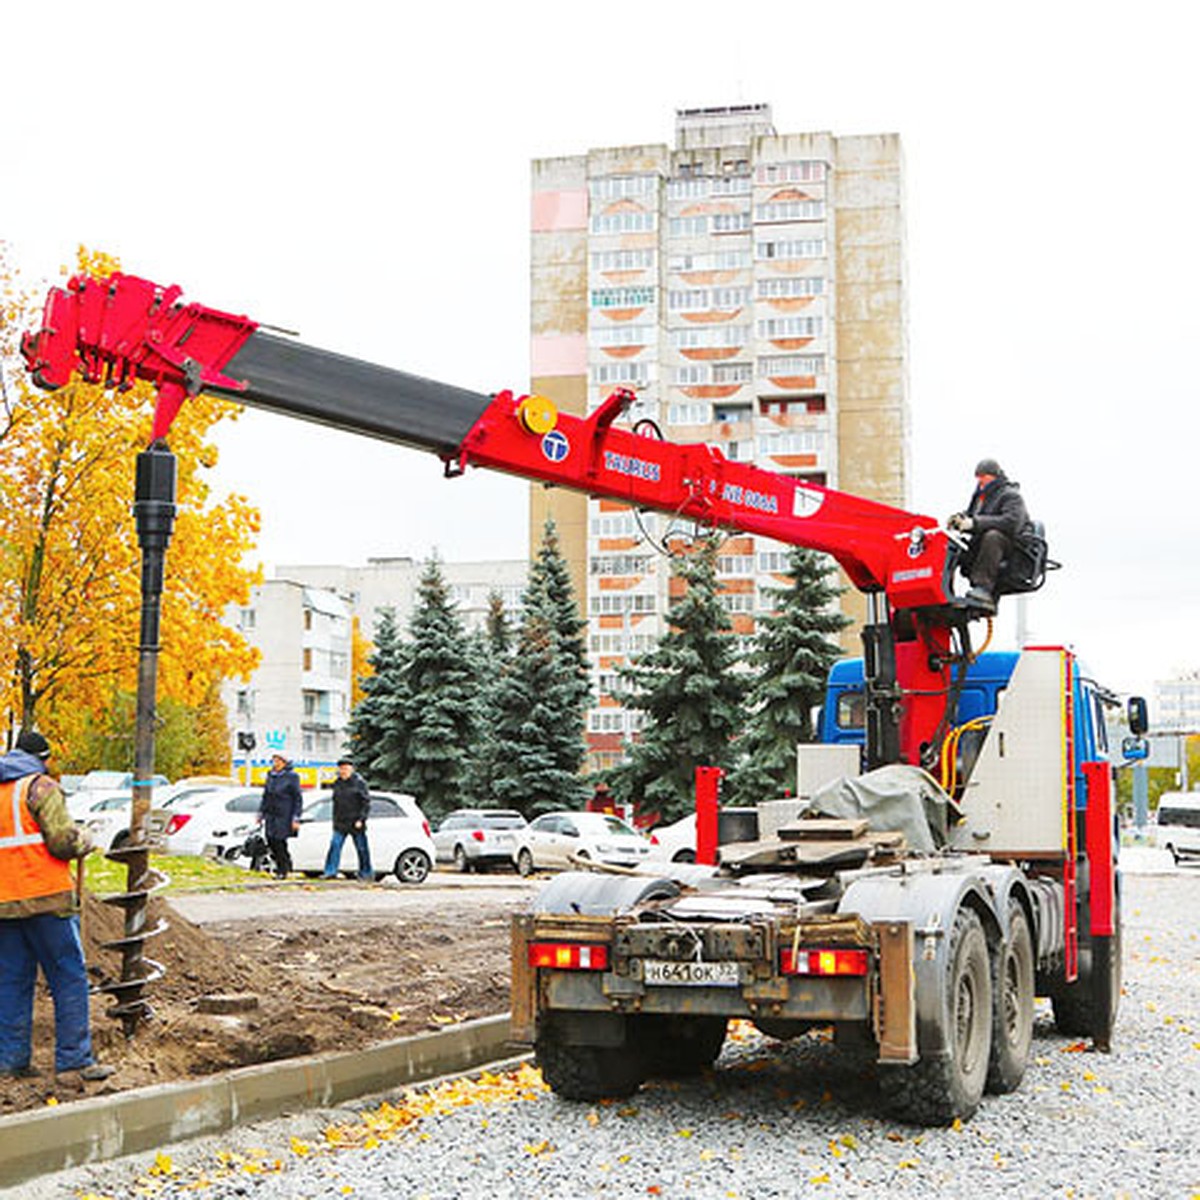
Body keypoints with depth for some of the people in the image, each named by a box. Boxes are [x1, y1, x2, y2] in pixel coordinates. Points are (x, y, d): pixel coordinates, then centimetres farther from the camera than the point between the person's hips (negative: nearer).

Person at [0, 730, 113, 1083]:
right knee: (69, 978, -2)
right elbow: (62, 840, -13)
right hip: (44, 897, -7)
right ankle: (74, 1062, -4)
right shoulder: (40, 787, -6)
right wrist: (85, 841, 5)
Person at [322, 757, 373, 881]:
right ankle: (330, 872, -2)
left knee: (362, 849, 3)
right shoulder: (337, 783, 10)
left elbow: (366, 803, -8)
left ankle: (366, 873, 13)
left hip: (356, 823, -5)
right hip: (341, 823, 5)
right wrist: (335, 820, 14)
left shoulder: (359, 782, -7)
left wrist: (361, 819, -14)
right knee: (335, 845, -5)